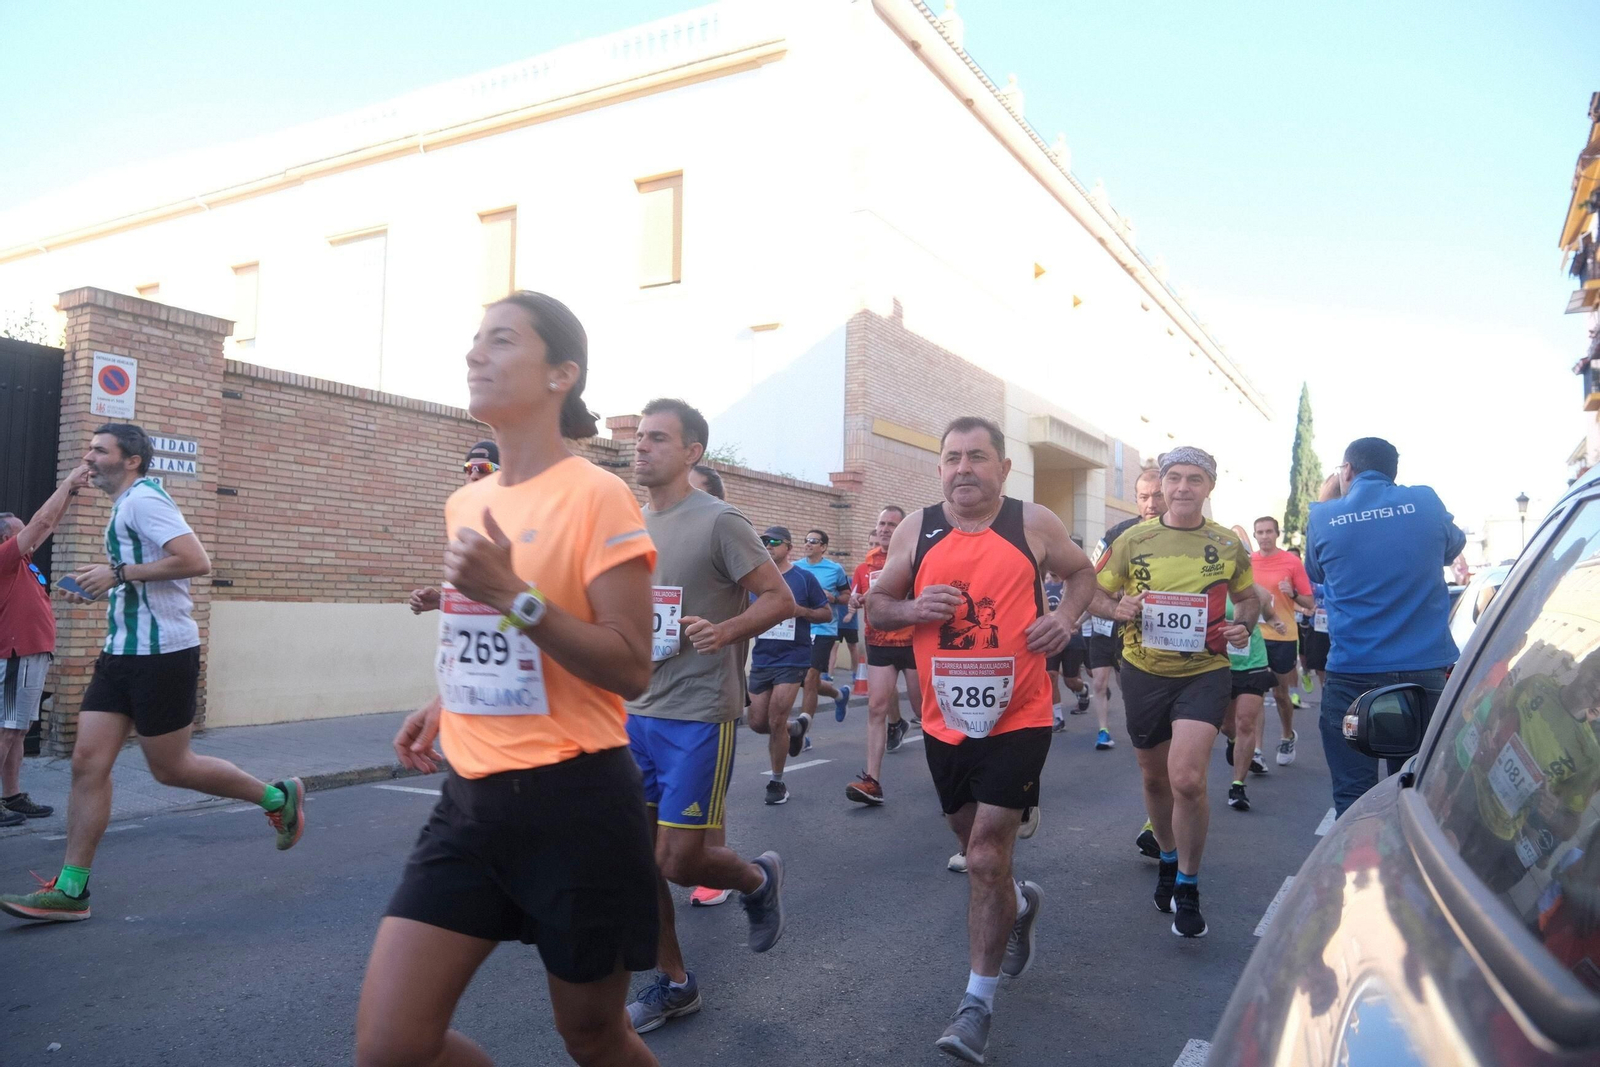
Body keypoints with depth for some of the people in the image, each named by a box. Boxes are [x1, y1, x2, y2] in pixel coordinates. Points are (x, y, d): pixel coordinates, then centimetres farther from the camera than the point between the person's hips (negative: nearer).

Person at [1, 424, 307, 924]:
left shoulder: (144, 499, -14)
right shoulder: (127, 505, 17)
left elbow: (196, 561, -27)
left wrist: (119, 573, -21)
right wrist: (104, 582, 15)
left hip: (159, 653, -9)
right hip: (123, 652, 9)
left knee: (171, 769, 2)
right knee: (88, 763, 3)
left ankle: (277, 798, 19)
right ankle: (70, 889, 8)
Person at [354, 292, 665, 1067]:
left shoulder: (597, 496, -13)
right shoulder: (465, 504, 10)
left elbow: (630, 670, -17)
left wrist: (515, 594, -25)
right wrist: (443, 705, 9)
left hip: (573, 803, -6)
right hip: (472, 800, 6)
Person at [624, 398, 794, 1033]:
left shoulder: (719, 522, -11)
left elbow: (779, 599, -11)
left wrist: (727, 631, -27)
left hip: (698, 716, -6)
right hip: (635, 712, 7)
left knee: (678, 860, -4)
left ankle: (758, 880, 29)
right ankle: (673, 984, 26)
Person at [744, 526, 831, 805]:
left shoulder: (804, 578, -3)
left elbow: (827, 614, 1)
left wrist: (800, 610, -16)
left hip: (792, 659, -4)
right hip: (761, 659, 4)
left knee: (775, 721, -8)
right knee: (758, 723, 7)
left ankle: (777, 782, 11)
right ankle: (795, 728, 39)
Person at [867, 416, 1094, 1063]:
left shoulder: (1035, 524, -4)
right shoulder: (916, 530, 0)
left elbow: (1081, 572, 13)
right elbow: (876, 606, 7)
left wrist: (1066, 615, -7)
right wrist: (914, 608, -15)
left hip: (1017, 718, -3)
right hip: (944, 720, 4)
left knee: (985, 859, -6)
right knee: (974, 846, 19)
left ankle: (978, 1002, 12)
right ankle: (1021, 903, 52)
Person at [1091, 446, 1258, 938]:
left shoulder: (1228, 544, -1)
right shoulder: (1133, 540, -3)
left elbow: (1248, 596, 15)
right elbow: (1096, 594, 5)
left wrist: (1243, 625, -6)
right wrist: (1117, 609, -18)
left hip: (1205, 672, -2)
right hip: (1144, 672, 2)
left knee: (1187, 779, -17)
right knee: (1155, 778, 16)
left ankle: (1187, 888, 5)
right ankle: (1168, 857, 44)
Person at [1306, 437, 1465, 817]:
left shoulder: (1323, 517, -3)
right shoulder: (1426, 502, 1)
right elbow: (1453, 546, 23)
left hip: (1352, 675, -2)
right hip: (1424, 671, 3)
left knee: (1353, 796, 3)